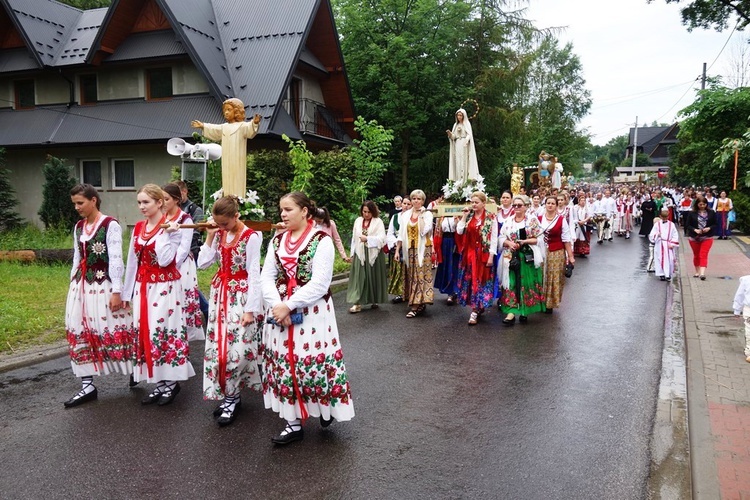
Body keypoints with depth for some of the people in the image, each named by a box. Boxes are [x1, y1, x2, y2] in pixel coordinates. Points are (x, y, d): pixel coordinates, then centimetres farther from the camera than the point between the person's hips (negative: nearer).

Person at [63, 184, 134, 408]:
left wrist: (116, 291, -16)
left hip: (104, 285, -7)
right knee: (81, 333, 6)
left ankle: (135, 374, 17)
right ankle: (88, 386, 13)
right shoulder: (78, 227, 12)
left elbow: (116, 259, -13)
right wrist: (73, 284, 15)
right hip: (81, 285, 7)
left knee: (113, 331, -2)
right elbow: (77, 259, 17)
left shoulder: (110, 225, -10)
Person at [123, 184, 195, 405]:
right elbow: (132, 261, 13)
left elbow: (165, 260, -20)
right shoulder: (138, 227, 10)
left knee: (165, 331, -4)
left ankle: (171, 382, 11)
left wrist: (165, 233, -21)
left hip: (164, 287, -7)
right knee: (145, 332, 7)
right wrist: (127, 292, 14)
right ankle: (159, 383, 18)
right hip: (142, 288, 7)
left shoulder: (171, 228, -9)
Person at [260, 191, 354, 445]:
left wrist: (289, 305, -18)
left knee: (315, 362, 2)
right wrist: (277, 305, -14)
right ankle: (293, 423, 21)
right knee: (284, 364, 8)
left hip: (312, 313, -5)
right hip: (280, 311, 5)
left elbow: (319, 284, -17)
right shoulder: (277, 241, 8)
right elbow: (266, 277, 2)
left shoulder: (321, 240, -9)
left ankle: (326, 409, 31)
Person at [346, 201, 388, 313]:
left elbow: (381, 238, -13)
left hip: (374, 254, -2)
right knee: (359, 278, -3)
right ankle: (357, 303, -5)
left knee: (374, 277, 6)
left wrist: (367, 239, -20)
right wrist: (352, 254, 11)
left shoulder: (378, 222, -3)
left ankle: (375, 300, 21)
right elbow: (354, 238, 12)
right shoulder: (358, 221, 9)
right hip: (360, 254, 3)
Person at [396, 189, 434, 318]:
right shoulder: (406, 215, 9)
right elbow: (401, 234, 10)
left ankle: (415, 306, -7)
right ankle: (419, 304, 18)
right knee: (412, 277, 8)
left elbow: (424, 231, -17)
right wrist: (397, 250, 6)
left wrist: (421, 216, -14)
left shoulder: (427, 214, -2)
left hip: (422, 249, -4)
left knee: (420, 276, -7)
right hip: (410, 250, 5)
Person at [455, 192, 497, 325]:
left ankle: (475, 311, 1)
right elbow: (459, 231, -3)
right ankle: (478, 307, 23)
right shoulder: (468, 216, 7)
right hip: (469, 253, 4)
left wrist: (491, 256, -12)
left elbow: (494, 238, -7)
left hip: (483, 254, -4)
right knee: (470, 280, 8)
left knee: (480, 281, -2)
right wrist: (465, 216, -5)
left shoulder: (491, 218, -5)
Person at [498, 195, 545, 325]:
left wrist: (524, 242, -16)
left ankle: (524, 311, 16)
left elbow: (539, 239, -4)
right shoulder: (508, 221, 9)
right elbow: (501, 238, 8)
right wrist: (509, 243, -11)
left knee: (526, 283, 3)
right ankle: (511, 312, -5)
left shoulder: (532, 220, 0)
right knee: (511, 283, -3)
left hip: (528, 258, -2)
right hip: (511, 258, 2)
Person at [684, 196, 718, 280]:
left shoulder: (711, 213, 1)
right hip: (694, 238, 1)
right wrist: (695, 230, -18)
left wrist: (709, 228, -15)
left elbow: (715, 224, 4)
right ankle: (697, 272, 26)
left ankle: (702, 273, -18)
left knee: (703, 255, -11)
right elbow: (687, 225, -2)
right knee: (696, 255, 12)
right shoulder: (692, 213, -2)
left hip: (707, 237, -1)